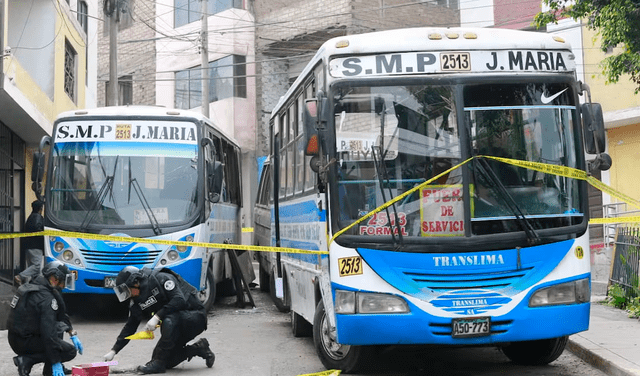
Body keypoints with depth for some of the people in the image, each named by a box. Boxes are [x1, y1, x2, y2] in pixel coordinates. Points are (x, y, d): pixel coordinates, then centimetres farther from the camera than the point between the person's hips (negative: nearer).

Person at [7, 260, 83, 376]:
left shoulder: (33, 287, 11)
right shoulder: (46, 298, -21)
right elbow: (48, 331, -25)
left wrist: (73, 334, 20)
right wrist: (56, 363, -23)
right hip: (24, 342, -9)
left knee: (60, 324, 22)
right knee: (71, 351, -3)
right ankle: (27, 360, -10)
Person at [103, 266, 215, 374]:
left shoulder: (161, 279, -19)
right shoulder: (136, 301, 4)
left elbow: (179, 300, -30)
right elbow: (130, 327, 10)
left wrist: (157, 317, -32)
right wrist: (113, 351, 4)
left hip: (195, 316, -9)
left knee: (169, 320, -38)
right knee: (168, 362, -3)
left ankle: (159, 362, -23)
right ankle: (199, 348, 12)